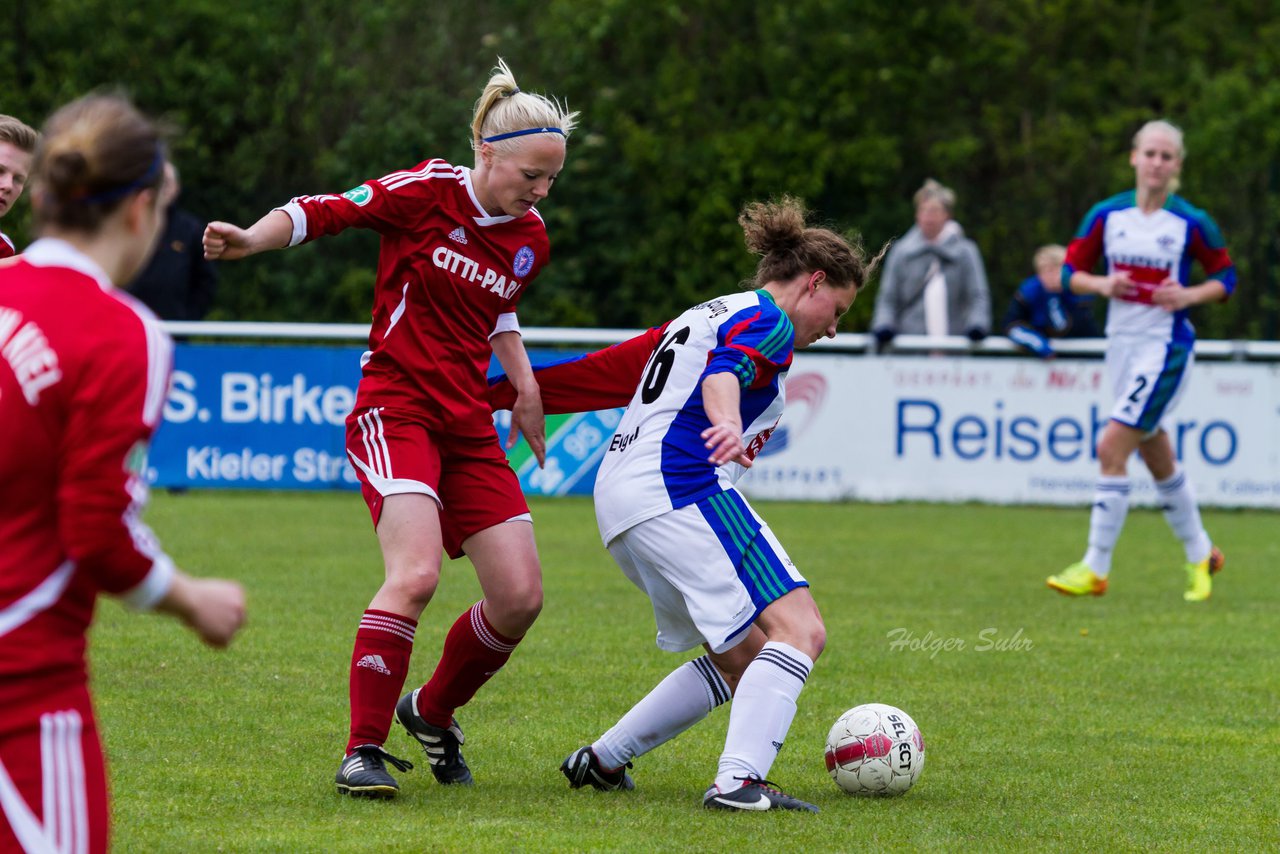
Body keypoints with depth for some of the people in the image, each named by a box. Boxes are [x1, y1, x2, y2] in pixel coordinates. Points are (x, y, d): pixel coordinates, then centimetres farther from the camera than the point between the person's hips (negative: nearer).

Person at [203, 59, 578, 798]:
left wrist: (525, 385, 15)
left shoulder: (531, 239, 9)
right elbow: (320, 212, -6)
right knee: (416, 574, -26)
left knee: (521, 598, -2)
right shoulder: (426, 192, -9)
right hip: (395, 409, -7)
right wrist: (252, 239, -23)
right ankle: (364, 750, -15)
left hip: (470, 427, 7)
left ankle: (432, 713, 24)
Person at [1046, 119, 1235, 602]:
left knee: (1111, 448, -14)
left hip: (1166, 348, -5)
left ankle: (1096, 568, -9)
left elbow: (1225, 277, 4)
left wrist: (1189, 295, -14)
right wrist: (1102, 285, -12)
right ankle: (1200, 554, 33)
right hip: (1121, 344, 5)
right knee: (1157, 460, 15)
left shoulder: (1192, 223, -6)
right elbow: (1071, 271, 7)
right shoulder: (1107, 215, 2)